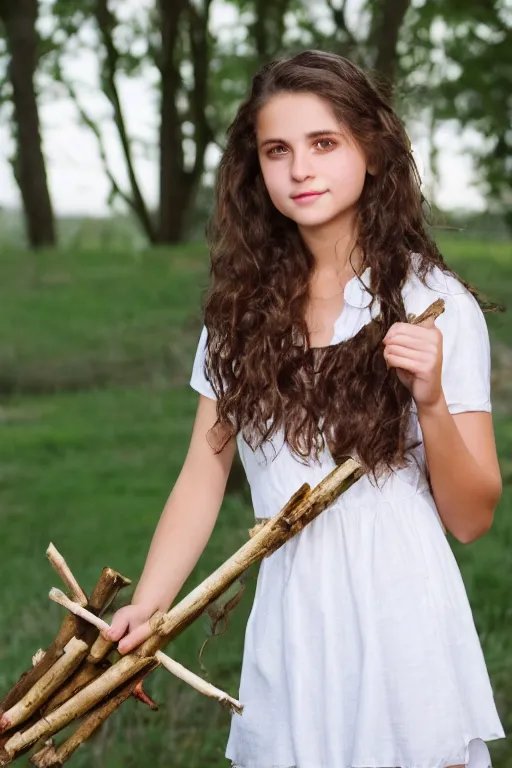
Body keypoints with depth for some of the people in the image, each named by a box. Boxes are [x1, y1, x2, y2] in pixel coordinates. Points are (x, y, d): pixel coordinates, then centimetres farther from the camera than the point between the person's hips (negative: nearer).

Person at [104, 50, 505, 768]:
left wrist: (431, 401, -24)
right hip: (287, 635, 3)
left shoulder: (434, 303, -6)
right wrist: (145, 608, -11)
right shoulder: (244, 307, 3)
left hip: (404, 634, -3)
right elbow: (202, 478, 3)